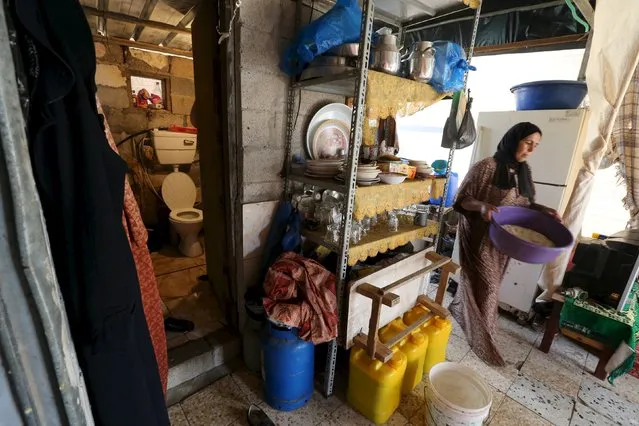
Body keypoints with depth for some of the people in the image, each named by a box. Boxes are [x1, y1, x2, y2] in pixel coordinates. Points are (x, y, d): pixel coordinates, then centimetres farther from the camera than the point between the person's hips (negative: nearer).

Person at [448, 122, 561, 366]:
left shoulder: (523, 172, 9)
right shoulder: (487, 167, -14)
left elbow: (525, 204, 16)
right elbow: (462, 199, -14)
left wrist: (544, 211, -2)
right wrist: (482, 206, -33)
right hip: (479, 236, -7)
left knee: (477, 281, 18)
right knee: (485, 286, -1)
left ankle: (457, 309, 41)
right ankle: (483, 341, 13)